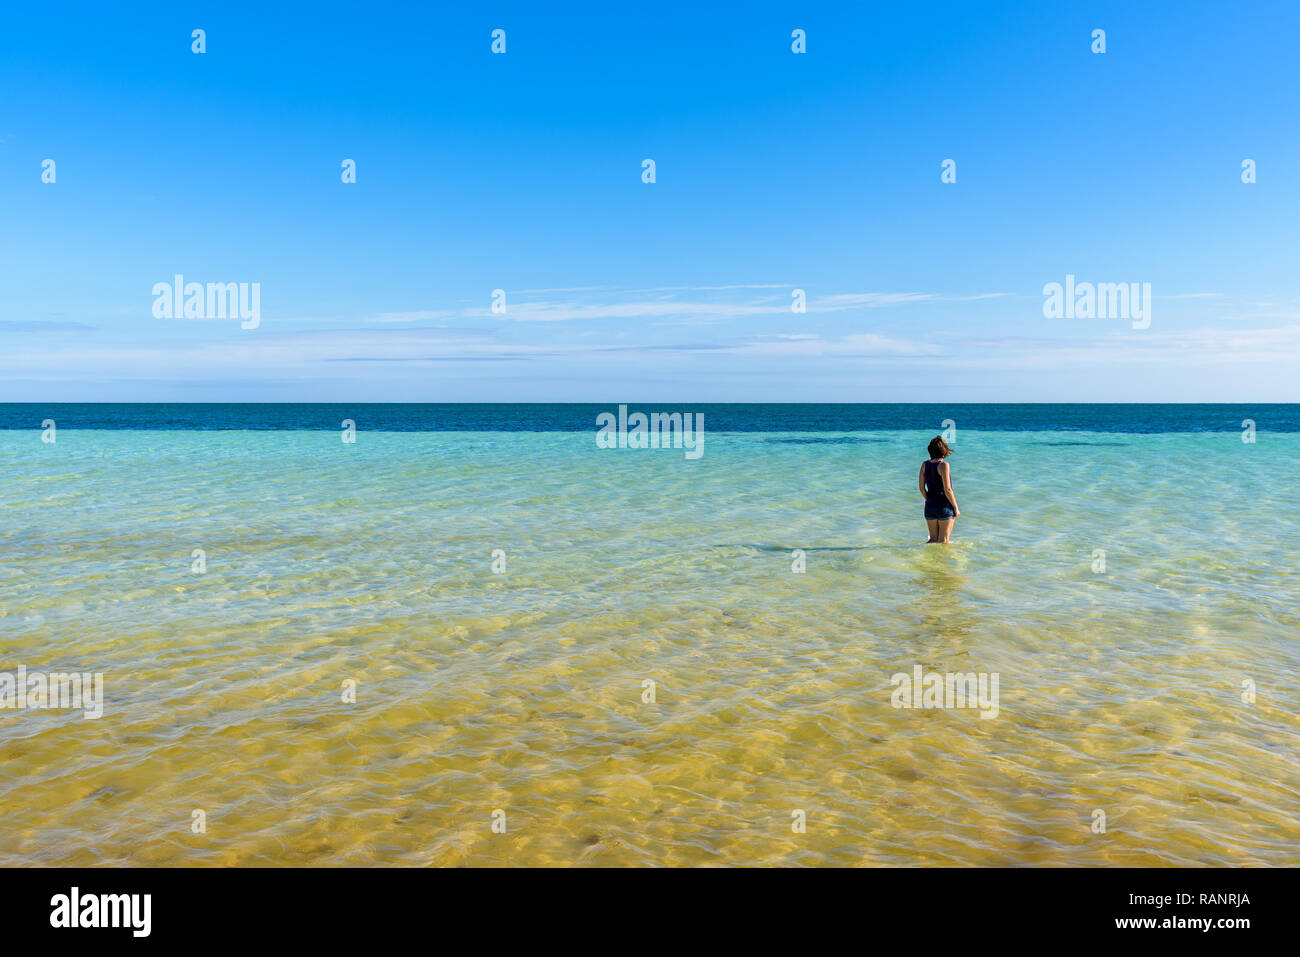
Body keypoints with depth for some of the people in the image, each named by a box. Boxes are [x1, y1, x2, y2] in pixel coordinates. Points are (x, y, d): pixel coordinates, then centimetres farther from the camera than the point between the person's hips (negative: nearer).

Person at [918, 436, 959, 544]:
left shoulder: (924, 465, 2)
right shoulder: (943, 465, -15)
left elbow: (921, 488, 7)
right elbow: (947, 490, -16)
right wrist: (956, 508, -7)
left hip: (929, 507, 5)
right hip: (945, 507, -5)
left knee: (933, 539, 18)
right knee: (943, 542, 4)